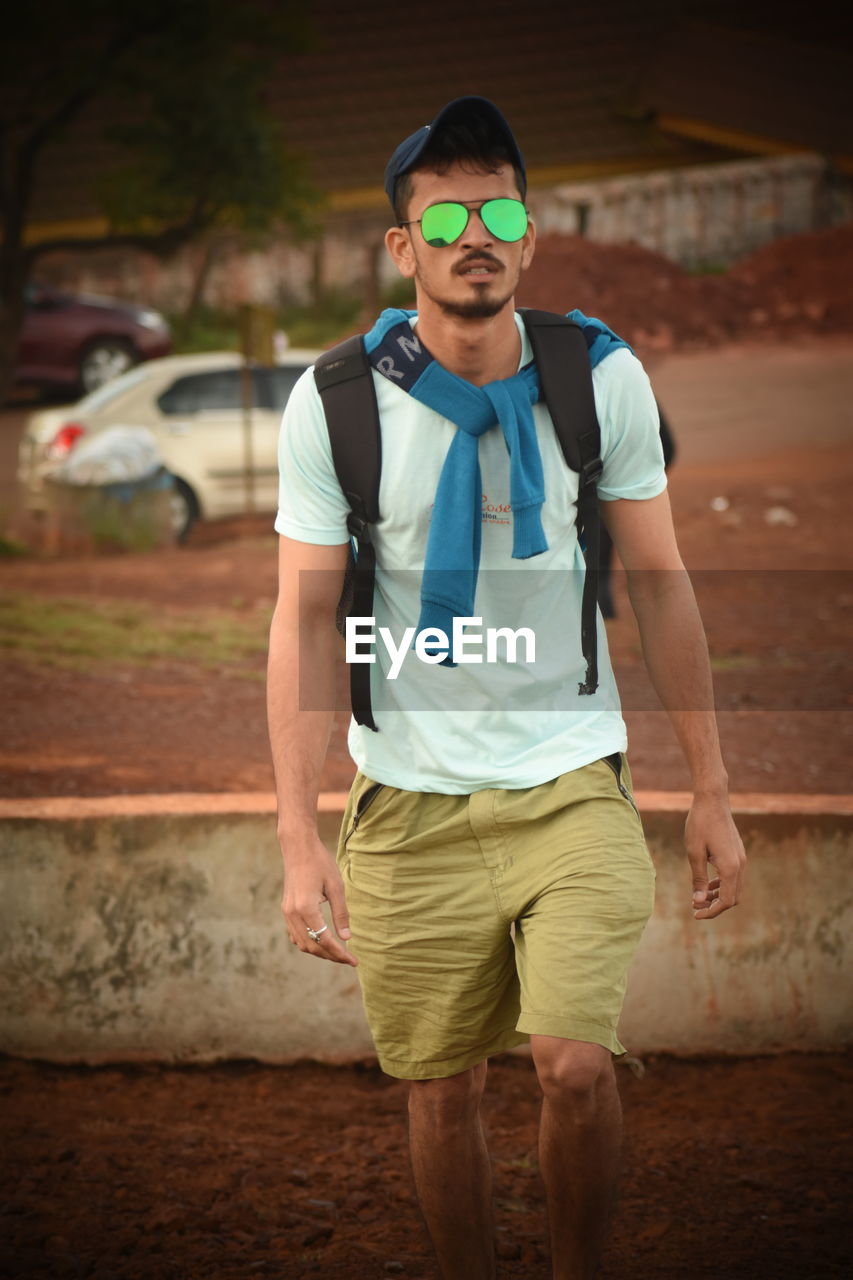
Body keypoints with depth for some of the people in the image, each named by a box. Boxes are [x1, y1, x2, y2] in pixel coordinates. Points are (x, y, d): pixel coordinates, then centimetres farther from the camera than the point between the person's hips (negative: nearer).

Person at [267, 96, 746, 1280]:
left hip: (572, 784, 0)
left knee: (576, 1065, -12)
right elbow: (303, 623, -5)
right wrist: (299, 840, -12)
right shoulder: (335, 405, -7)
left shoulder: (602, 380, -4)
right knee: (442, 1092, 6)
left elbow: (661, 586, 4)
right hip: (410, 799, 0)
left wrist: (712, 794, 3)